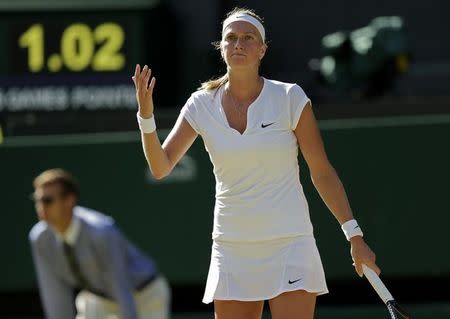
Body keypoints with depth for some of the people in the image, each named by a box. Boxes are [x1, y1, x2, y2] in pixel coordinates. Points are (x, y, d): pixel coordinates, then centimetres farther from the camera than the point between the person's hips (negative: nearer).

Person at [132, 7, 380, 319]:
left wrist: (354, 234, -2)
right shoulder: (202, 105, 3)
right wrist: (146, 115, -15)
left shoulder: (290, 99, -4)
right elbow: (161, 167, 0)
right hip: (232, 249, 3)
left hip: (289, 243, -3)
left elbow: (322, 173, 0)